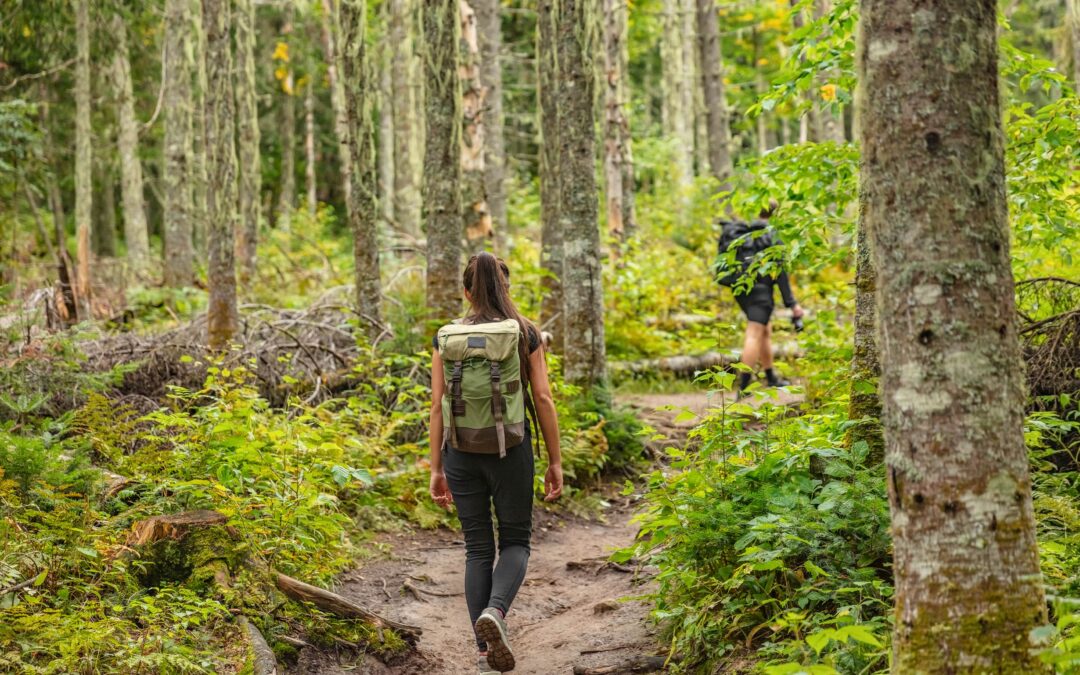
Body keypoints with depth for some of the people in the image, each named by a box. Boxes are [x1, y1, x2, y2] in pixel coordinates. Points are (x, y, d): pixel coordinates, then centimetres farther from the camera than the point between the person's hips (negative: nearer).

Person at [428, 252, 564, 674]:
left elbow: (438, 406, 0)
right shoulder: (525, 334, -3)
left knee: (477, 548, 11)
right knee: (515, 541, 12)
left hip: (462, 453, 2)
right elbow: (543, 400, -5)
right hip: (511, 451, -2)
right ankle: (494, 611, -17)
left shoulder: (446, 337, 1)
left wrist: (436, 469, 6)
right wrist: (555, 461, 2)